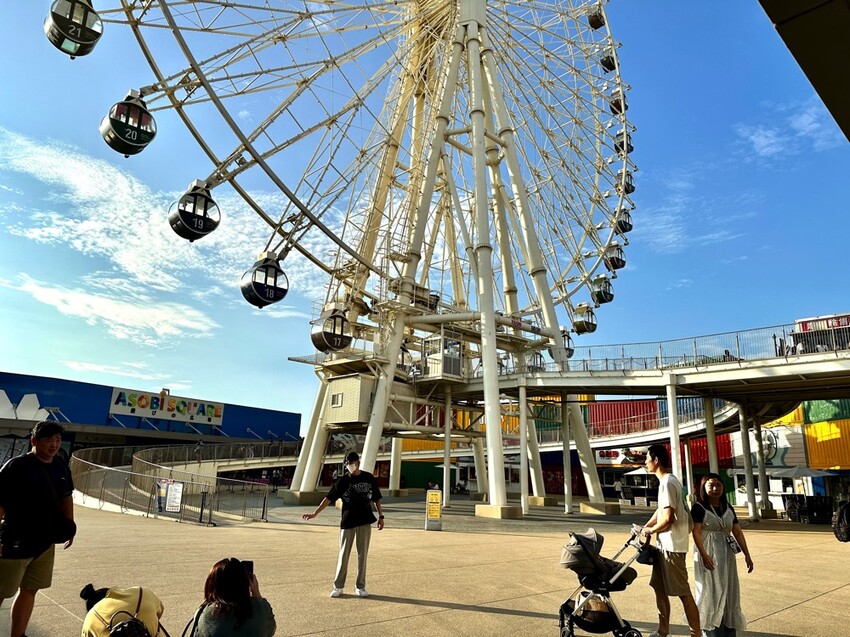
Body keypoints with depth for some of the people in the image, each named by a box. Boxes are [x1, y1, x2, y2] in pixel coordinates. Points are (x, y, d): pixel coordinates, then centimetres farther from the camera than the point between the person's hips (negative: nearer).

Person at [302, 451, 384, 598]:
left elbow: (376, 498, 9)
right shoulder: (343, 481, -1)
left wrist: (380, 516, 6)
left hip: (365, 521, 0)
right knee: (343, 555, 5)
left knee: (362, 555, 5)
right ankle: (338, 586, 18)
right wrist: (315, 513, -10)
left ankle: (360, 587, 17)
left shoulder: (369, 478, 1)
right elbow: (329, 498, -3)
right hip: (347, 522, 0)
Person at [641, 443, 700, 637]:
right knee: (660, 588, 17)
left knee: (683, 592, -3)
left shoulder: (668, 483, -20)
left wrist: (651, 530, -7)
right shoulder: (666, 481, 11)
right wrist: (644, 527, 10)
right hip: (664, 545, 10)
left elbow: (668, 518, -23)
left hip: (672, 546, -10)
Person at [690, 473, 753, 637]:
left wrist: (747, 555, 3)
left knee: (729, 592, 10)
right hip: (708, 554, -6)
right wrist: (704, 555, -27)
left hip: (726, 554, 6)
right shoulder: (699, 507, -9)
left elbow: (737, 532, 9)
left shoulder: (728, 508, 9)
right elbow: (696, 532, -16)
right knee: (710, 592, -2)